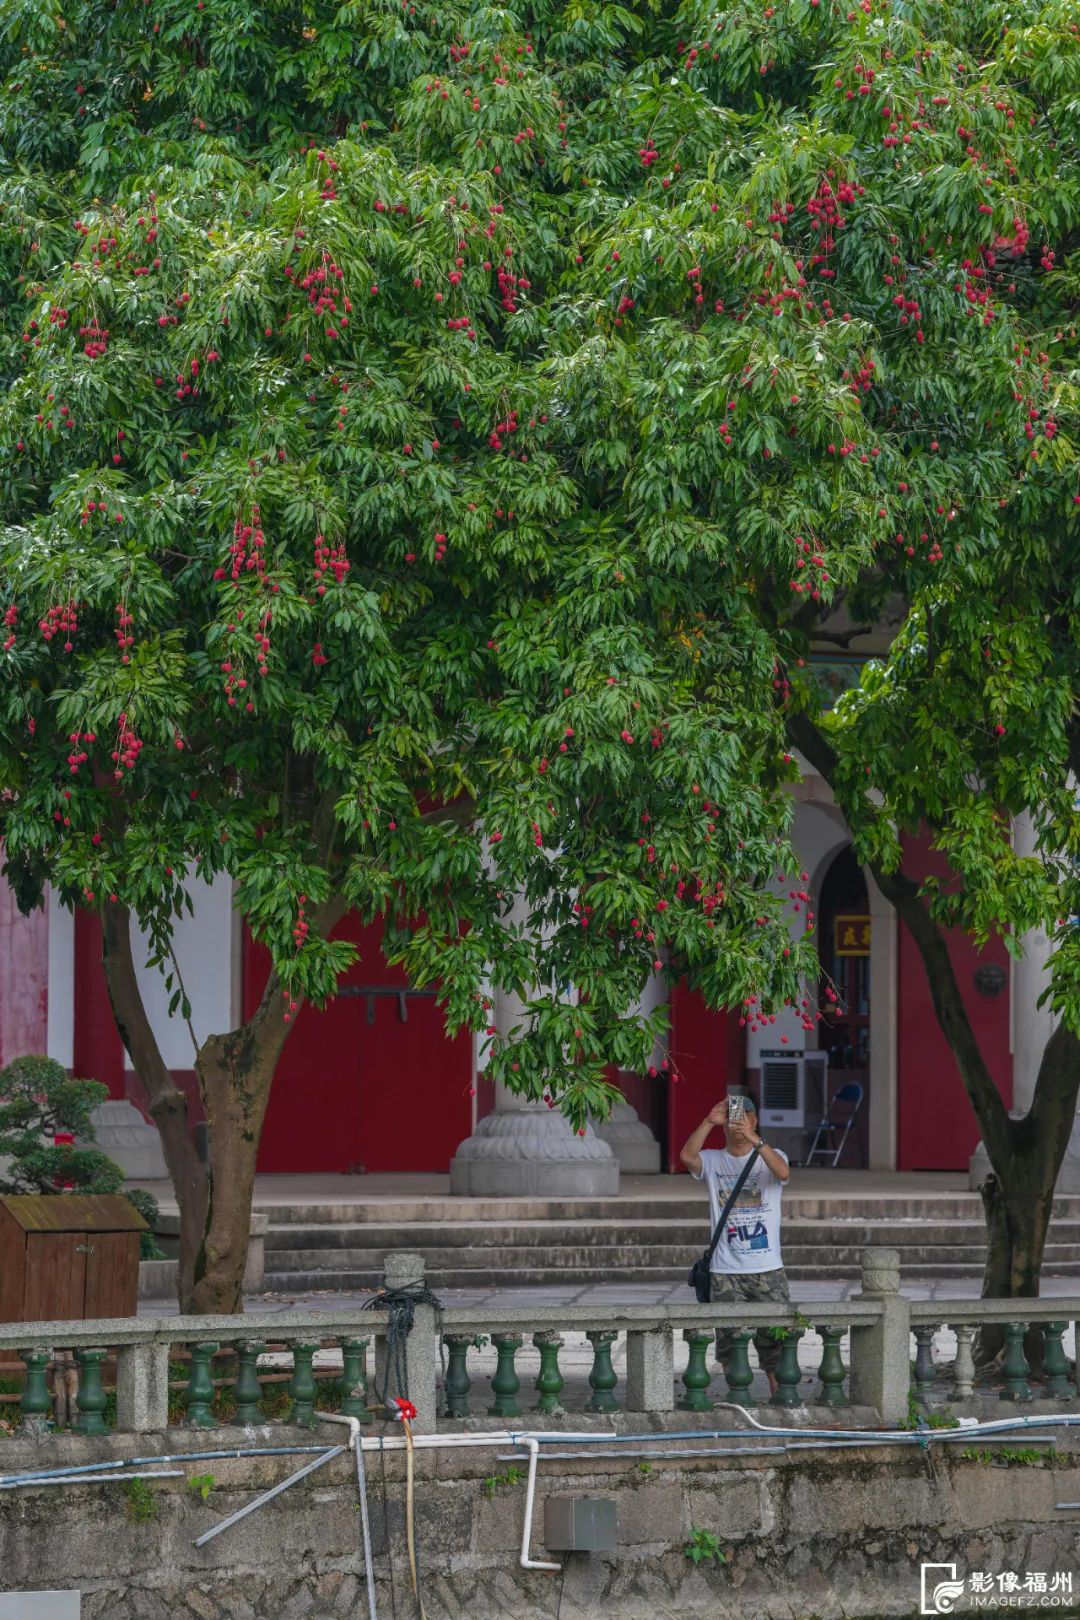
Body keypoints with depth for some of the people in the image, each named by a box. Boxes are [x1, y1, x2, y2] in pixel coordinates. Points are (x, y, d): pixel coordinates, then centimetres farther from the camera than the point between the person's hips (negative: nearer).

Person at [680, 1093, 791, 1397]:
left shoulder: (770, 1157, 4)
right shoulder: (713, 1161, 7)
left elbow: (783, 1172, -20)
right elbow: (687, 1156, -15)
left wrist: (754, 1139, -33)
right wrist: (709, 1122, -25)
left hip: (768, 1269, -1)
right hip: (725, 1272, 1)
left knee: (774, 1335, 1)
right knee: (730, 1341, 3)